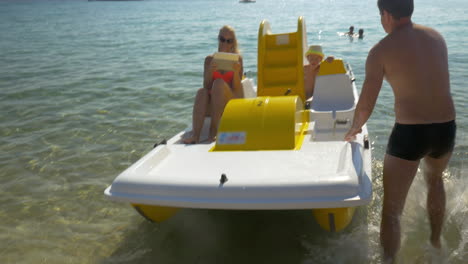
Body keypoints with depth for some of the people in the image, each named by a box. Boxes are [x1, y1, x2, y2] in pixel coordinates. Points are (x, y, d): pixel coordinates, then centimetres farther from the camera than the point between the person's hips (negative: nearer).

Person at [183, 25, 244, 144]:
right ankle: (195, 135, -44)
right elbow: (206, 86, -2)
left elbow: (236, 88, -4)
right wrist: (210, 71, -20)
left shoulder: (237, 59, 3)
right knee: (202, 92, -29)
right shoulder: (209, 59, 8)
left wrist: (236, 72, -22)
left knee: (219, 83, -30)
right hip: (212, 105, 2)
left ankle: (213, 129, -33)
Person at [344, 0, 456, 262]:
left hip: (409, 133, -6)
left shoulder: (381, 50, -7)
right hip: (446, 129, 6)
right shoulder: (437, 37, 8)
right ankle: (436, 241, 50)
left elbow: (366, 106, -7)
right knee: (435, 179, 35)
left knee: (391, 209, 6)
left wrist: (354, 130, 13)